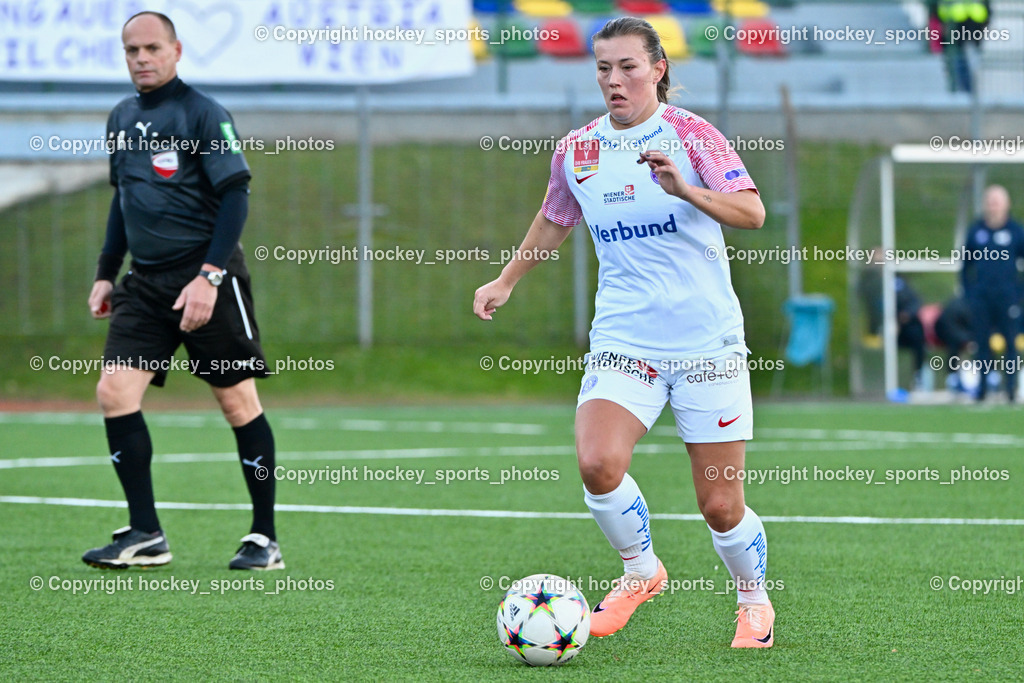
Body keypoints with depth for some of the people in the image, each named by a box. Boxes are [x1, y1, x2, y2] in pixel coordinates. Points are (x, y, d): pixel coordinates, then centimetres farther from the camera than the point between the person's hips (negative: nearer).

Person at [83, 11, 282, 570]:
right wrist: (105, 273, 19)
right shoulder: (122, 119, 13)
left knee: (238, 401, -1)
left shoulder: (202, 114, -8)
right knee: (114, 391, -7)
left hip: (206, 278, -6)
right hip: (145, 283, 6)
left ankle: (264, 539, 8)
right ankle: (145, 535, -1)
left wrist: (209, 276, -20)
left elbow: (235, 197, -12)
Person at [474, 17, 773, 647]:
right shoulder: (576, 150, 6)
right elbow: (555, 220, 27)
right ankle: (641, 571, 5)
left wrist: (686, 189, -35)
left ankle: (754, 601, 29)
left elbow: (752, 212, -19)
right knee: (597, 465, -23)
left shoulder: (691, 134, -6)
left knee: (720, 506, -1)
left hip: (707, 341, -3)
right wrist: (507, 282, 33)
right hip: (623, 342, 3)